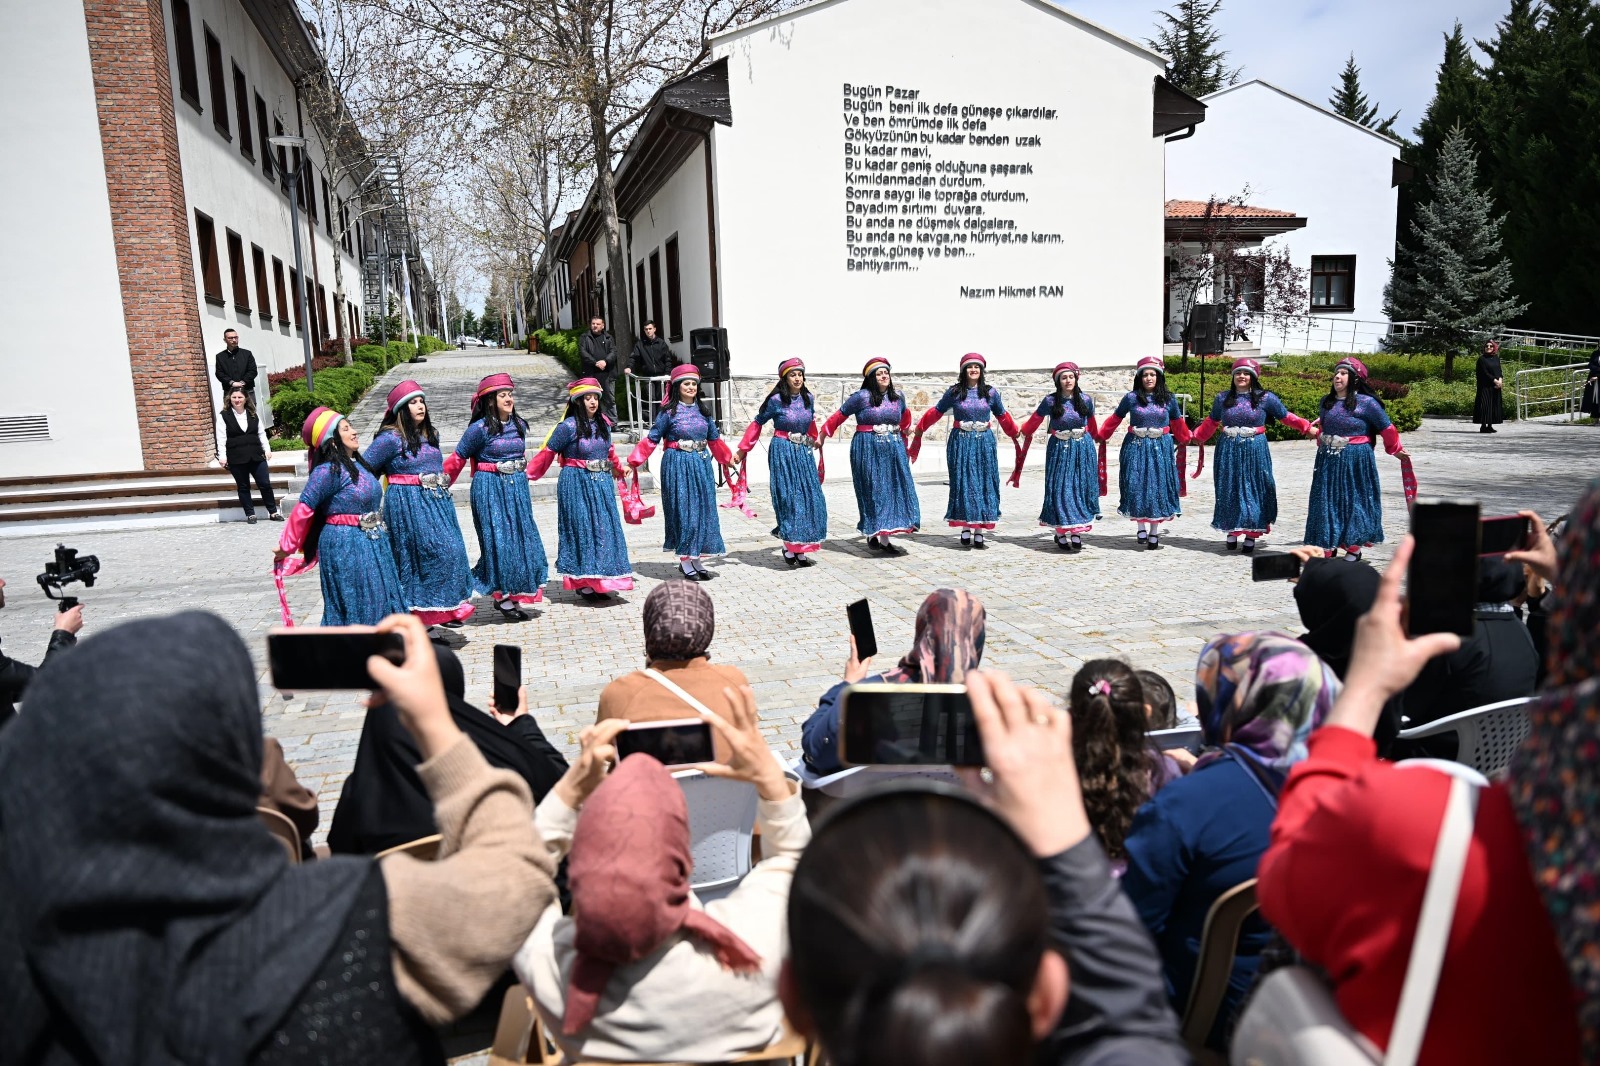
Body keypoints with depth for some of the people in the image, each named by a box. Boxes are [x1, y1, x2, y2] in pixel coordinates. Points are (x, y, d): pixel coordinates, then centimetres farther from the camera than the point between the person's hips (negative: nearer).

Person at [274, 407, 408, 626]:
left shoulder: (357, 465, 9)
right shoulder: (328, 471, -16)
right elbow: (304, 508, -15)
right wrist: (287, 547, -11)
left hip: (372, 544, 8)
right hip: (345, 547, -8)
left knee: (378, 601, 14)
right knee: (353, 605, 1)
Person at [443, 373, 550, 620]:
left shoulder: (519, 425, 7)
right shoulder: (480, 428, -10)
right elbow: (458, 458, -4)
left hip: (517, 488, 6)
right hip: (490, 489, -6)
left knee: (523, 537, 5)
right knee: (499, 541, -4)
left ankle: (513, 595, 14)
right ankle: (503, 597, 5)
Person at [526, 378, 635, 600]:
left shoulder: (603, 424, 8)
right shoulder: (568, 426, -11)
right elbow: (547, 452, -8)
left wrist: (619, 469, 39)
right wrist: (528, 475, -8)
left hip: (602, 483, 6)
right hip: (577, 484, -6)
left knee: (605, 526, 6)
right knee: (581, 528, -3)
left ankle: (600, 582, 15)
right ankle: (582, 582, 5)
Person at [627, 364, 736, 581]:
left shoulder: (702, 410, 9)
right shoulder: (669, 412, -6)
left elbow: (714, 438, 20)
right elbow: (652, 439, -5)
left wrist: (728, 459, 28)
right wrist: (633, 461, -10)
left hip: (701, 464, 5)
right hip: (678, 465, -5)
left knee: (703, 509, 6)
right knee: (682, 510, -1)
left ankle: (696, 559, 16)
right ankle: (685, 561, 8)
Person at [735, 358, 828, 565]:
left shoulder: (808, 398, 6)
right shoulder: (776, 400, -8)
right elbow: (757, 423, 1)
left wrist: (814, 440, 39)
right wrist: (742, 450, 1)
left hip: (804, 453, 5)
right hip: (783, 452, -5)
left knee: (811, 498, 1)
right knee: (789, 498, -6)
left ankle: (801, 549, 8)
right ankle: (789, 547, 4)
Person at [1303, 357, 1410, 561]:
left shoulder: (1366, 403, -10)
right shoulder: (1327, 401, 6)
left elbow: (1387, 429, 0)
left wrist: (1396, 450, 10)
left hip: (1356, 460, -5)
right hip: (1328, 460, 5)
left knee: (1354, 502, 3)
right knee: (1327, 502, 7)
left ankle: (1354, 548, 15)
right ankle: (1328, 548, 15)